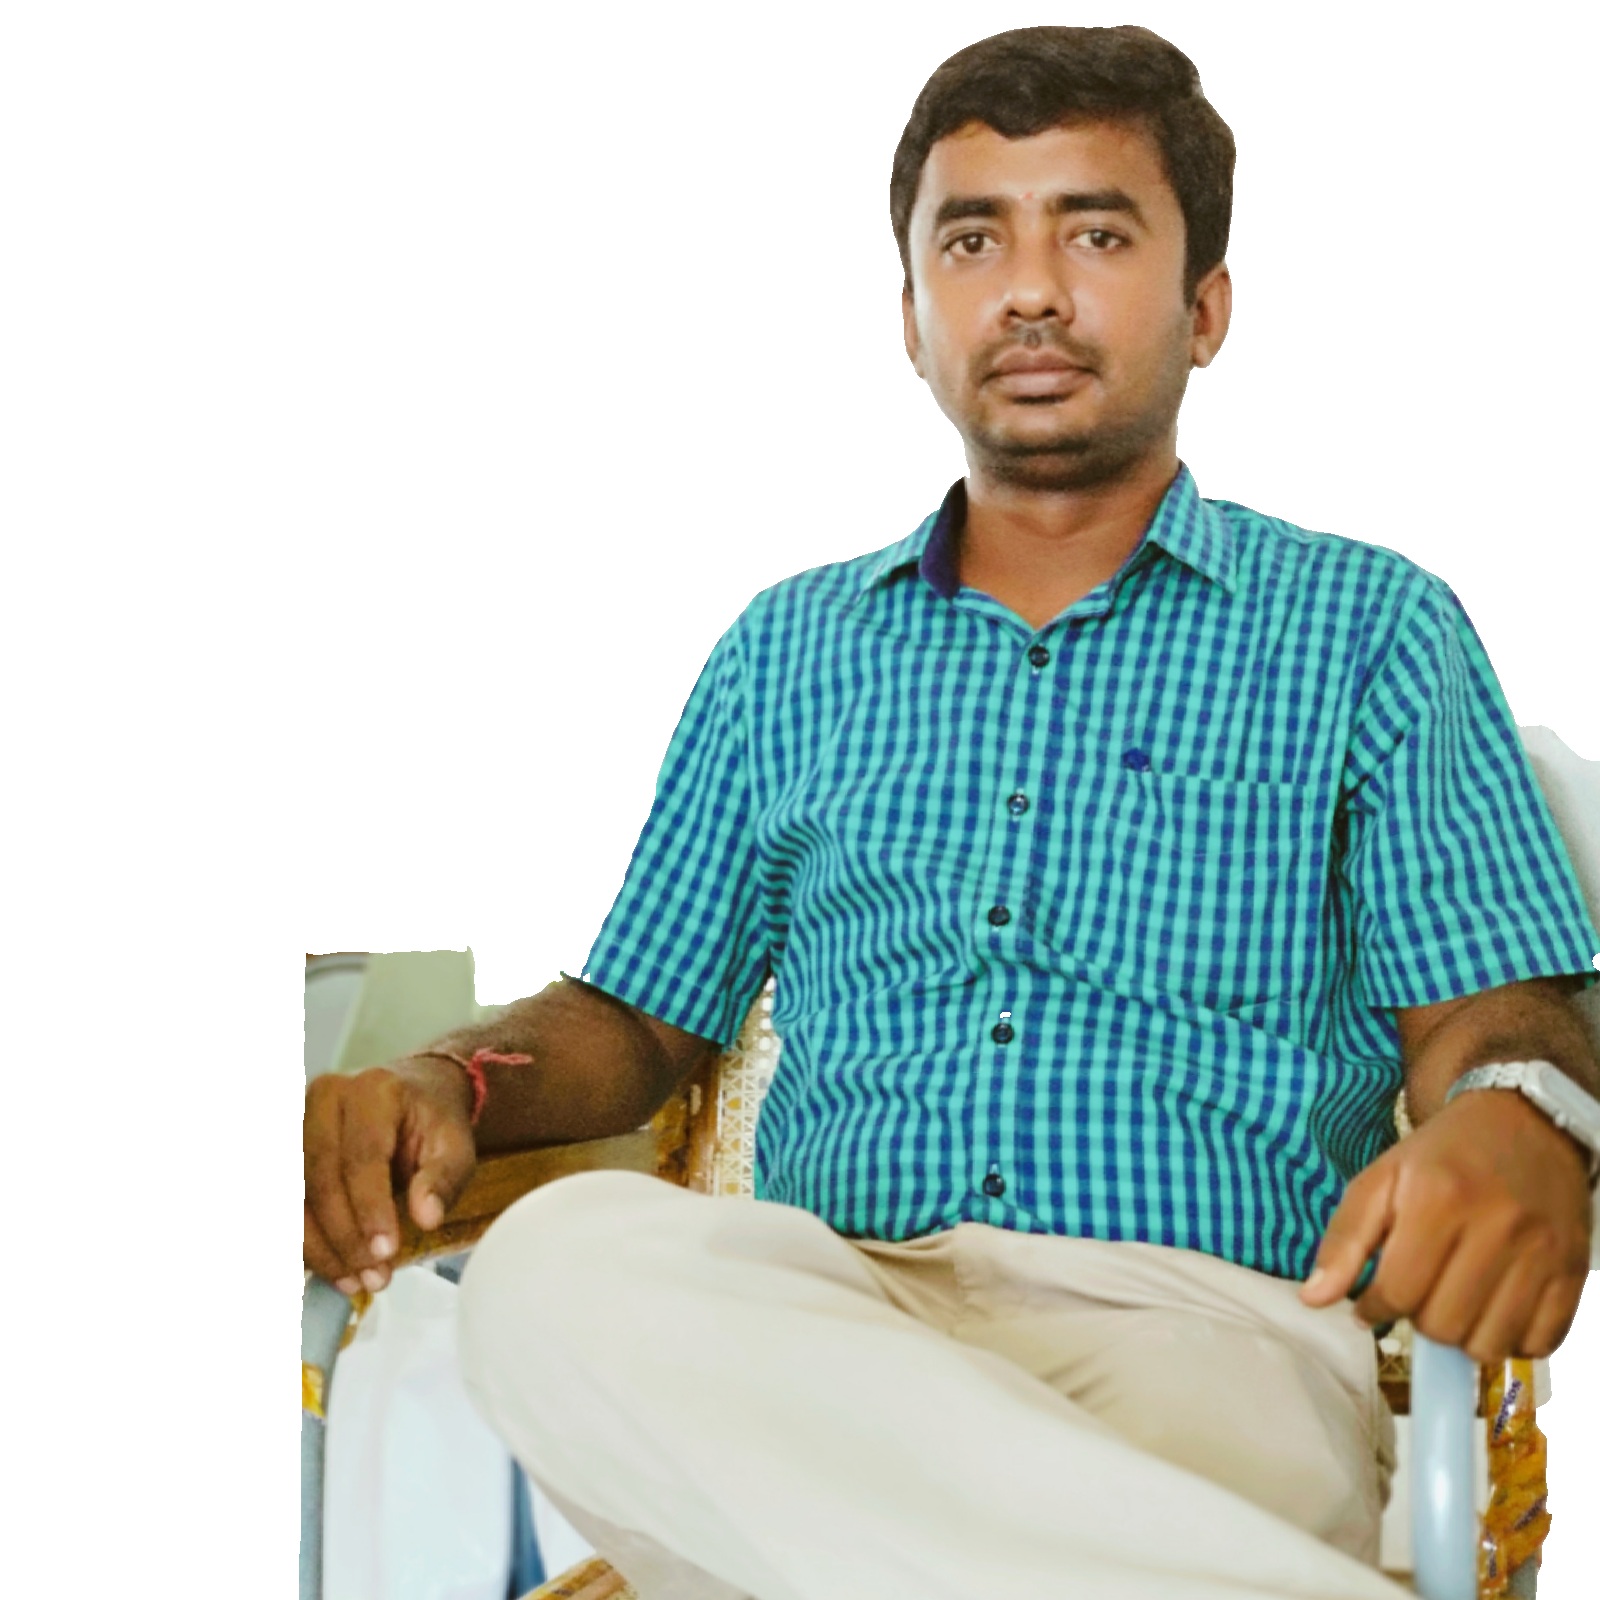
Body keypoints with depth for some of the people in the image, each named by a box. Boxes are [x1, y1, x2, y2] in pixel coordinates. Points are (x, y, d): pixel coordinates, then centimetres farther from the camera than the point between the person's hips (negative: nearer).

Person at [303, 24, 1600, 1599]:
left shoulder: (1370, 626, 15)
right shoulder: (791, 648, 23)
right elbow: (640, 1015, 23)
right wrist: (446, 1084, 0)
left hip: (1209, 1320, -5)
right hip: (816, 1318, 6)